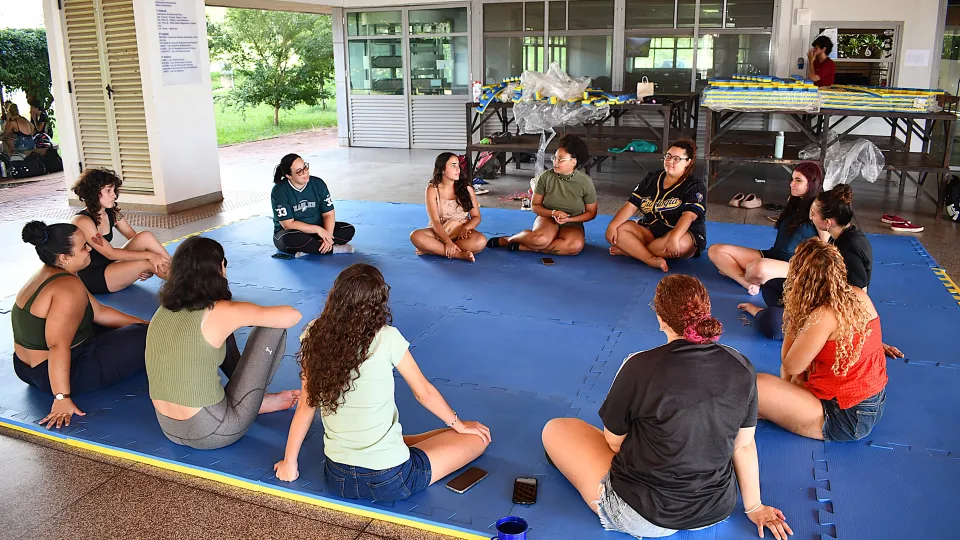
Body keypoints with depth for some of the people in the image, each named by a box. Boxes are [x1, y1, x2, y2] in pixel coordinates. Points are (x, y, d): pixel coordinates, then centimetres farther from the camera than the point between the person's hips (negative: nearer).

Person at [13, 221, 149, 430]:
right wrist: (62, 398, -33)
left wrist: (146, 324, 11)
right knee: (145, 338, -4)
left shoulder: (47, 275, 6)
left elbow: (99, 312, 11)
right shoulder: (68, 287, -26)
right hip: (63, 371, -10)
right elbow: (58, 346, -33)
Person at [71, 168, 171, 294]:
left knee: (145, 237, -14)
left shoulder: (113, 214, 5)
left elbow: (135, 238, 0)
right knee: (148, 263, -24)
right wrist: (148, 255, -29)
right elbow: (110, 253, -23)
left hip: (109, 265, 7)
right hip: (92, 278, -7)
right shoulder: (82, 221, -18)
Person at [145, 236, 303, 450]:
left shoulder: (164, 310, 2)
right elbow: (292, 315, -10)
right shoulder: (220, 313, -16)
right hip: (212, 433, -7)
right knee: (271, 328, -2)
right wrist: (258, 315, 12)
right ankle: (259, 401, 20)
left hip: (169, 429, 7)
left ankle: (258, 401, 25)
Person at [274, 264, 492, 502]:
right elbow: (424, 393, -6)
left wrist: (289, 463, 12)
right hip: (389, 481, -6)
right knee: (477, 437, 9)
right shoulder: (386, 339, -18)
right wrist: (459, 425, 12)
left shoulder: (314, 338, -8)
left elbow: (306, 407, -2)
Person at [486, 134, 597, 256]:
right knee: (541, 238, -39)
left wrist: (569, 219, -14)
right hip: (548, 217, -1)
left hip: (572, 224, 1)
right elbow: (535, 206, 0)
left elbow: (591, 213, 1)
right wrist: (554, 213, -18)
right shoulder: (546, 177, -9)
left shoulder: (585, 182, -9)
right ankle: (508, 240, -8)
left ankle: (524, 247, -25)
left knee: (576, 246, -36)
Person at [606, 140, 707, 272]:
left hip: (683, 233, -5)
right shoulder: (651, 179, 11)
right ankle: (652, 260, -35)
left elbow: (688, 215, -22)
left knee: (681, 243, -41)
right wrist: (613, 225, -14)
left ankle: (630, 250, -25)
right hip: (650, 232, 5)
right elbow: (632, 205, 3)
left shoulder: (695, 185, -5)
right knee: (614, 231, -17)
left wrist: (674, 237, -40)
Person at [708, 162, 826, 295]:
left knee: (759, 268, -43)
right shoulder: (794, 204, 16)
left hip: (792, 267, -9)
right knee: (715, 250, -3)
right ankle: (749, 283, -23)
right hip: (772, 255, 9)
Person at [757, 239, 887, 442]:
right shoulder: (858, 295, -2)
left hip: (847, 419, -9)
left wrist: (792, 317, -8)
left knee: (754, 386, -17)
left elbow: (789, 366, -13)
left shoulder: (823, 317, -27)